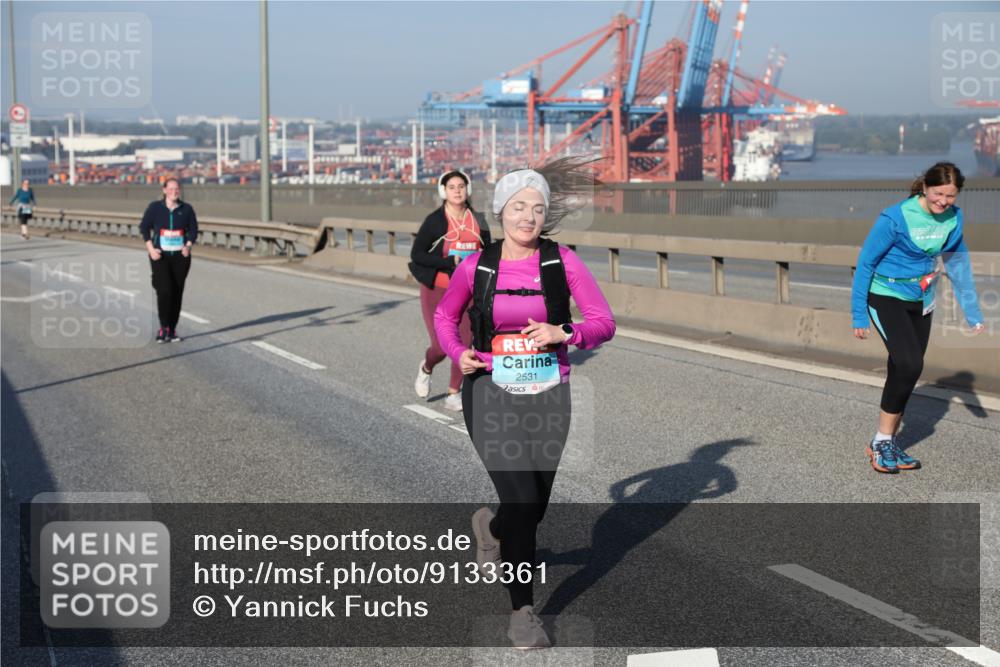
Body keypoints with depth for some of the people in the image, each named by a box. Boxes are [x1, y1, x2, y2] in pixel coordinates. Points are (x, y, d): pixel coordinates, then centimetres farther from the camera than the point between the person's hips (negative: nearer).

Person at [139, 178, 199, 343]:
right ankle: (164, 327, -4)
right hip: (160, 255, -2)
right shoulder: (154, 207, 0)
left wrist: (188, 246, -9)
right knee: (164, 290, -16)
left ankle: (172, 330, 13)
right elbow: (144, 227, 4)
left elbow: (193, 229, 8)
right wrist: (150, 248, -8)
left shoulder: (186, 209, 3)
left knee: (177, 293, 3)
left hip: (180, 256, 2)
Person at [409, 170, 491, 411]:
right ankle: (426, 368, 29)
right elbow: (416, 254, -12)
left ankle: (453, 395, 10)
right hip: (437, 291, -3)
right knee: (441, 347, -7)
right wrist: (451, 262, -21)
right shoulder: (434, 220, -8)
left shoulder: (478, 220, 4)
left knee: (464, 344, -5)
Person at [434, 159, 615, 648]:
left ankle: (490, 528, 51)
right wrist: (458, 353, -3)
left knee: (534, 507, 13)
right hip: (491, 394, -2)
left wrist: (564, 333, -24)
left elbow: (604, 323, -6)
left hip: (548, 396, 2)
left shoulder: (562, 261, -4)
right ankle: (522, 611, 2)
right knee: (521, 500, -15)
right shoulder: (476, 267, -1)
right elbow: (444, 315, 15)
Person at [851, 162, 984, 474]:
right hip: (886, 298, -6)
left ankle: (885, 444, 20)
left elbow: (958, 263, 9)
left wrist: (972, 313, 12)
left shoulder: (953, 219, -4)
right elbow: (866, 263, -12)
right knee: (909, 365, -21)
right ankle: (882, 442, -6)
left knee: (905, 373, 7)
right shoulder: (896, 218, -20)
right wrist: (859, 313, -11)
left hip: (921, 303, 6)